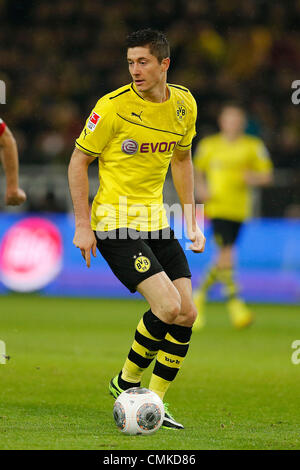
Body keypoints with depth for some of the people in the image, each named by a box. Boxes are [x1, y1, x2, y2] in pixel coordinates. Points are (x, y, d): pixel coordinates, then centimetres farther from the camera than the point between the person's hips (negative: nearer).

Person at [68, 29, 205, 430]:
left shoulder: (183, 104, 3)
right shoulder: (113, 106, -13)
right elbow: (79, 160, -5)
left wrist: (191, 221, 14)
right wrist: (82, 225, -10)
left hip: (156, 222, 6)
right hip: (115, 223, -6)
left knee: (187, 314, -1)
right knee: (168, 306, -19)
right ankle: (126, 381, 3)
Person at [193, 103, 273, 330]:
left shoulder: (253, 146, 5)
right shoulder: (208, 145, 6)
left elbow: (267, 176, 5)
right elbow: (198, 171, 19)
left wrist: (253, 178, -16)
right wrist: (201, 188, -1)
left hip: (239, 209, 2)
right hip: (216, 207, -2)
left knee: (224, 259, 7)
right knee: (226, 254, -16)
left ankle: (201, 295, 28)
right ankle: (235, 303, -15)